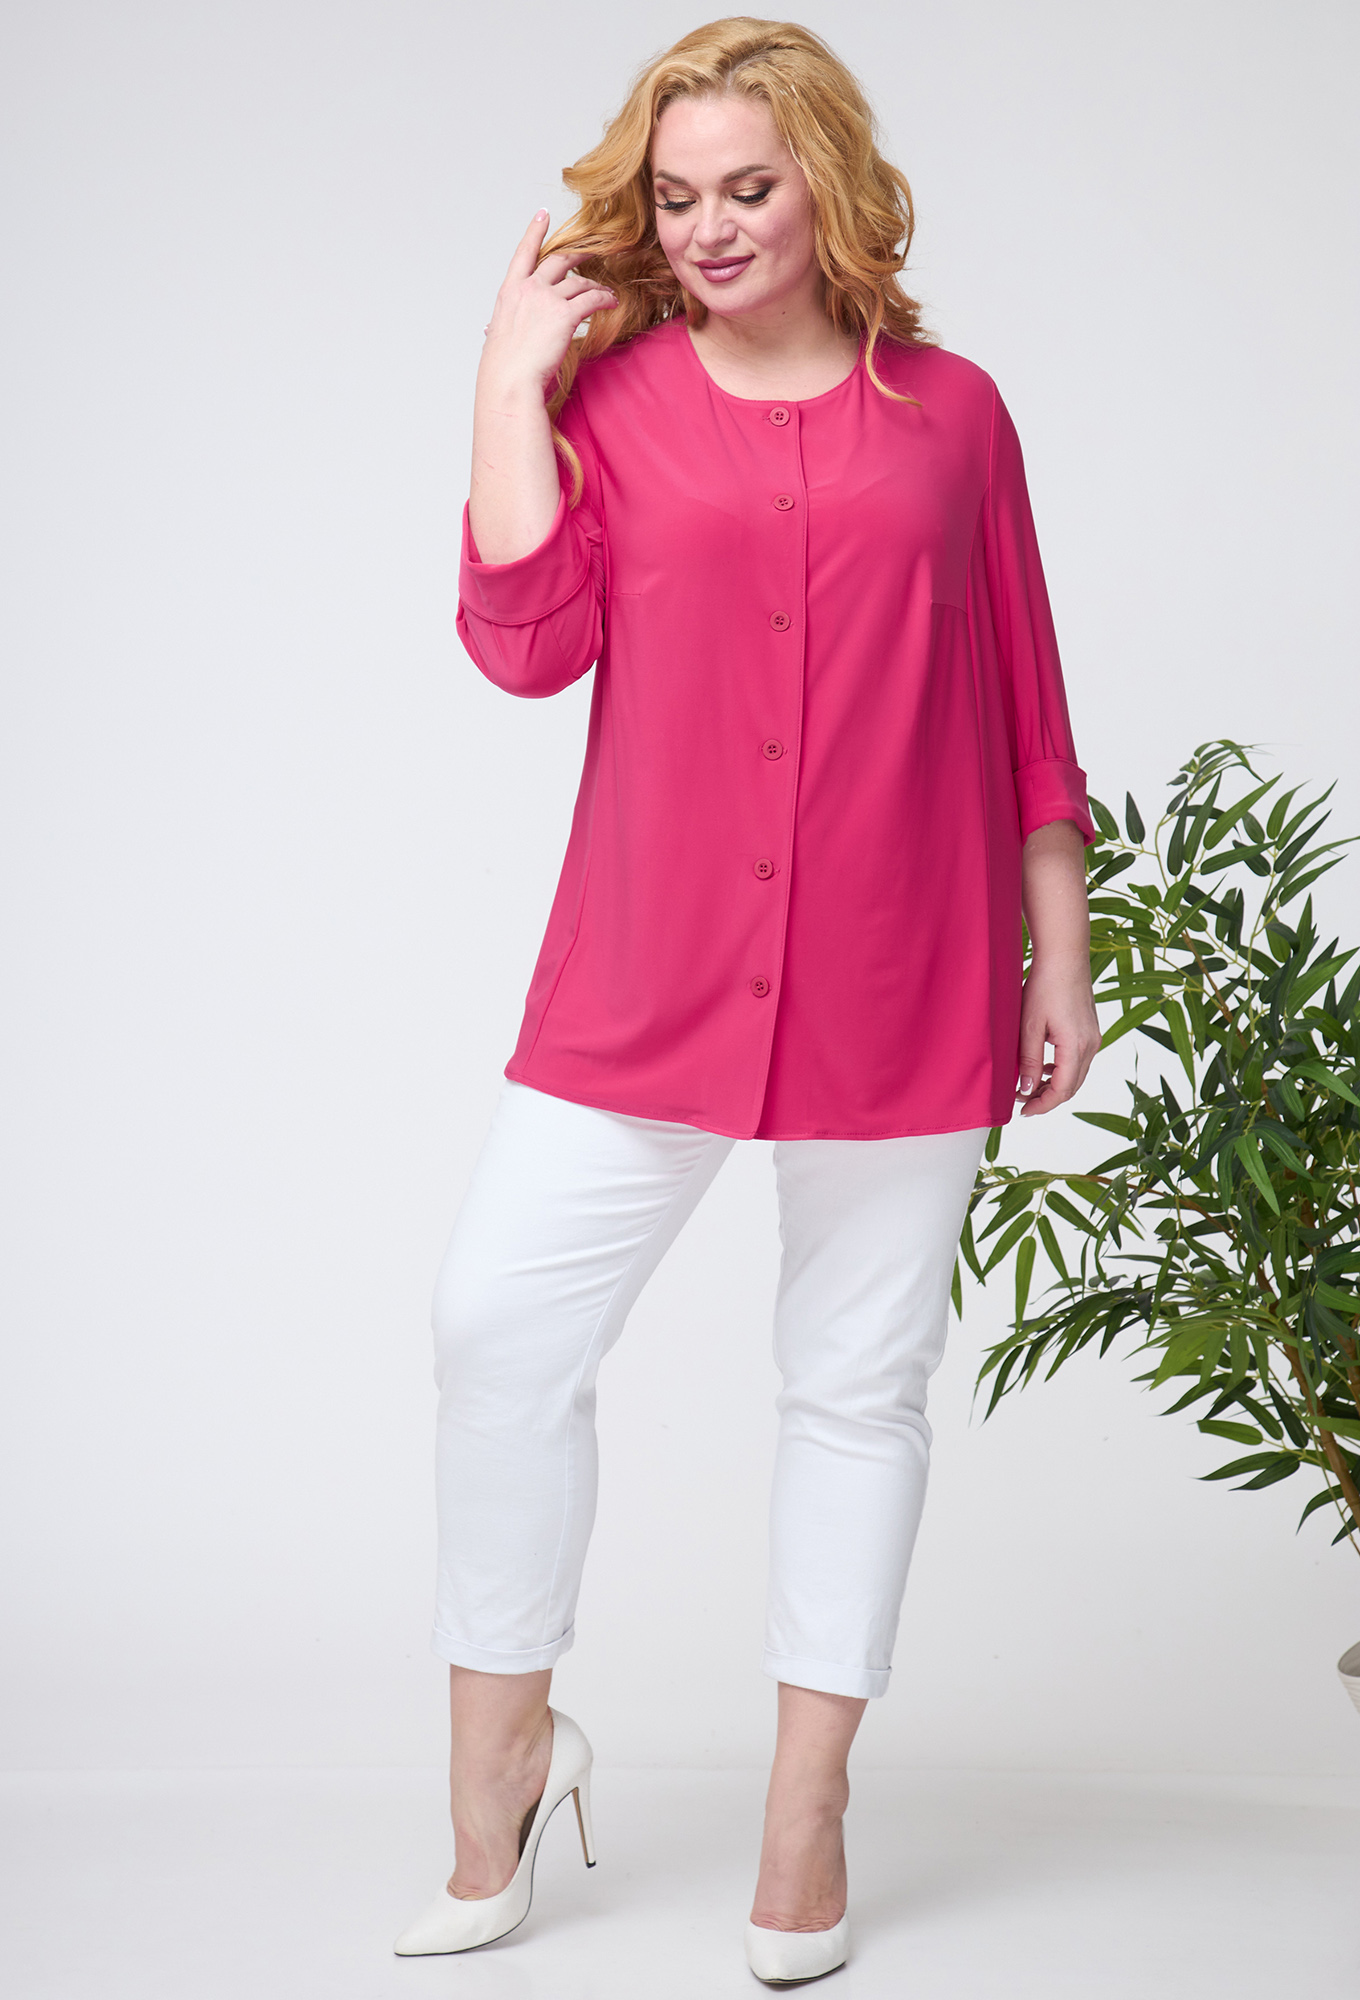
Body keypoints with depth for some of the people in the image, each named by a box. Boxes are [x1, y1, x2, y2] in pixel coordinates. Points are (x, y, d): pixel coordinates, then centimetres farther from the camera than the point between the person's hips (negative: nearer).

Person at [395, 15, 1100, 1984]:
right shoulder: (611, 392, 5)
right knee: (502, 1321, -3)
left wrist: (1060, 959, 7)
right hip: (650, 972, 0)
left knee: (860, 1380, 8)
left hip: (903, 989, 0)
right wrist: (513, 378, -8)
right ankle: (502, 1755, 17)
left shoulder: (951, 413, 5)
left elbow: (1023, 713, 8)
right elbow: (524, 635, -10)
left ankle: (808, 1813, 22)